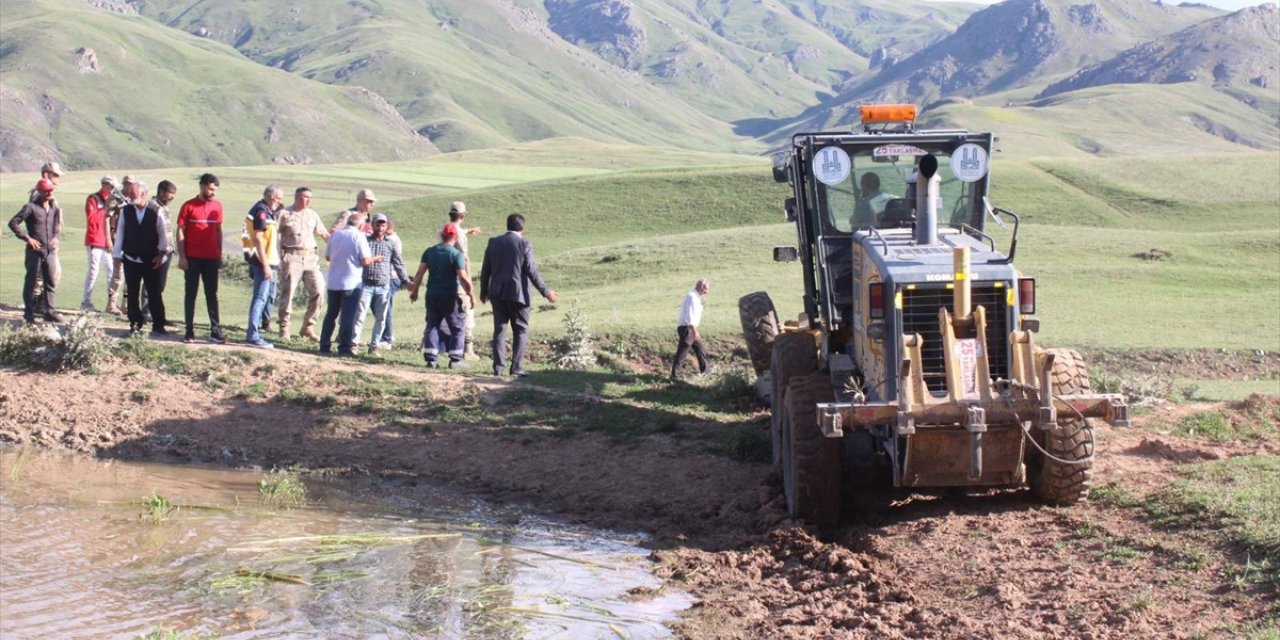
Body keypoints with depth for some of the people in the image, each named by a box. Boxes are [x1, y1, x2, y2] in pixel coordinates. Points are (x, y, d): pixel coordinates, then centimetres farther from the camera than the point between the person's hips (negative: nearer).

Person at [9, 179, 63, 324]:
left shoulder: (53, 207, 9)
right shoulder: (31, 207, -9)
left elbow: (57, 223, 26)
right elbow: (13, 222, -10)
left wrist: (56, 236, 8)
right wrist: (27, 238, -13)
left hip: (49, 250, 6)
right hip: (35, 251, -6)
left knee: (51, 281, 8)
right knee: (31, 282, 1)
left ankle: (49, 310, 16)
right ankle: (29, 313, 8)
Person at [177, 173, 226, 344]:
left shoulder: (217, 206, 8)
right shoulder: (189, 206, -4)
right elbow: (180, 231, -3)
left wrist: (220, 255, 10)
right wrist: (181, 256, -9)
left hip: (211, 258, 3)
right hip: (192, 258, -3)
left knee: (212, 295, 4)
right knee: (190, 294, 3)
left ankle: (215, 331, 3)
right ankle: (189, 331, 6)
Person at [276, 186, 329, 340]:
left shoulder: (313, 215, 15)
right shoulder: (285, 214, 1)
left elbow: (324, 234, 19)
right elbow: (273, 233, -2)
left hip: (310, 257, 4)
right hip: (291, 257, -4)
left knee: (318, 290, -5)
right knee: (287, 292, -1)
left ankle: (308, 327, 5)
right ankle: (284, 328, 8)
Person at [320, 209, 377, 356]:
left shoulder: (335, 235, 5)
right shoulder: (359, 236, -10)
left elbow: (327, 256, 14)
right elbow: (365, 261, -13)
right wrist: (374, 259, 7)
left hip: (333, 282, 5)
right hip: (351, 283, -5)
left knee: (331, 314, 13)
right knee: (348, 316, 0)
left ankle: (324, 345, 14)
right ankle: (345, 347, -2)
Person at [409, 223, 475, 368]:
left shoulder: (429, 252, 5)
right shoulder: (456, 254, -11)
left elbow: (420, 273, 3)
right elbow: (463, 277, -16)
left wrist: (415, 290, 11)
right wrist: (471, 295, -9)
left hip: (432, 295, 5)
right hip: (450, 297, -5)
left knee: (432, 325, 12)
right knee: (457, 327, 6)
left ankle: (430, 359, 7)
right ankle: (455, 360, 4)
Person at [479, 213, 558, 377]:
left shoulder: (493, 242, 4)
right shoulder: (524, 244, -9)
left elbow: (485, 269, 8)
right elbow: (532, 271, -11)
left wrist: (483, 291, 20)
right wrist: (546, 292, -3)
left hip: (497, 293, 4)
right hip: (517, 293, -4)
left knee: (499, 329, 8)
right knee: (521, 330, 5)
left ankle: (498, 367, 5)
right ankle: (516, 367, 0)